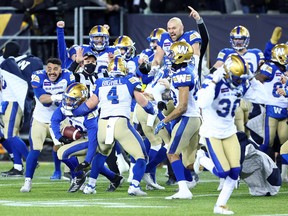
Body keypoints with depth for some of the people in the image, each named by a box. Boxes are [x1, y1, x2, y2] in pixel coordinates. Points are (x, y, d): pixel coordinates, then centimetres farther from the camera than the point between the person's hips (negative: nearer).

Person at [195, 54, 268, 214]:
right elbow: (202, 103, -39)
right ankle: (202, 158, 19)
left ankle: (221, 205, 14)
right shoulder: (213, 82, -22)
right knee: (223, 172, -12)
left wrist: (252, 78, -11)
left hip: (229, 132, 6)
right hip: (212, 133, -6)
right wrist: (214, 81, -37)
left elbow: (263, 98, -3)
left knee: (235, 172, -2)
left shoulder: (241, 85, -3)